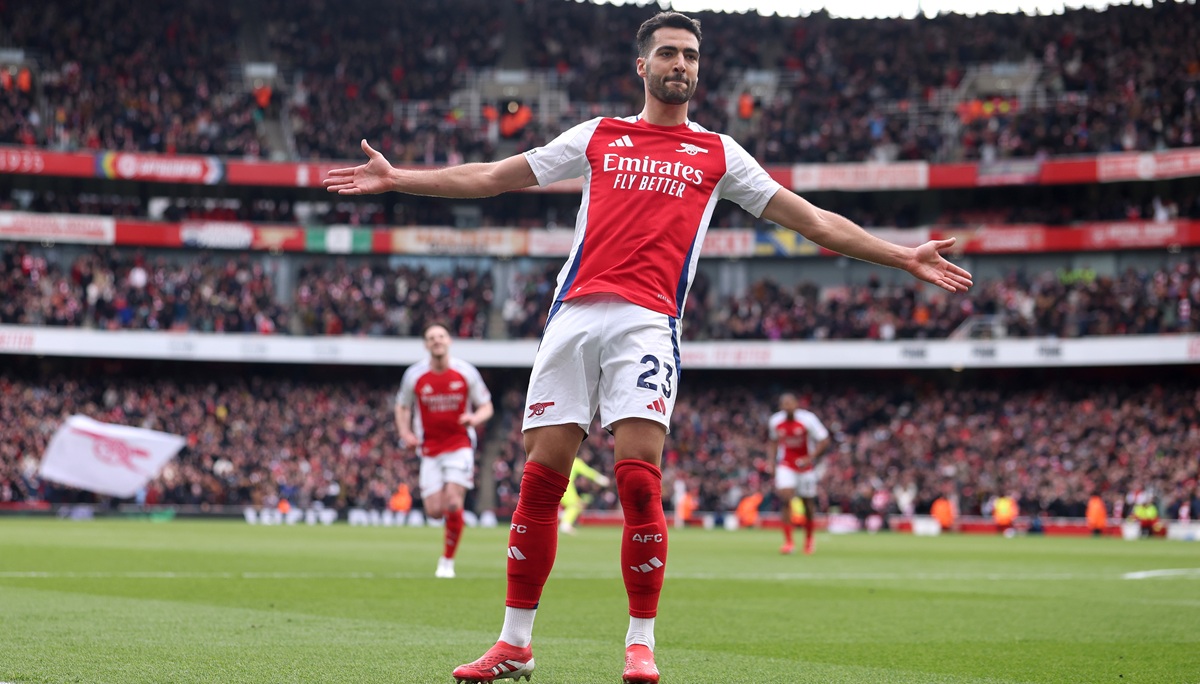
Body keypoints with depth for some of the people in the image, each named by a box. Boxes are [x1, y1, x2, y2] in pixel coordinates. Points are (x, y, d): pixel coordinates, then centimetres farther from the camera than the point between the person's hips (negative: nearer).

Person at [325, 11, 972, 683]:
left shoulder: (718, 153, 16)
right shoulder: (598, 136, 19)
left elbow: (813, 221, 16)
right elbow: (490, 177, 23)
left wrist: (903, 257, 9)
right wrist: (397, 178, 20)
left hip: (647, 324, -2)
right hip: (575, 315, 2)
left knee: (639, 478, -15)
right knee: (541, 478, -1)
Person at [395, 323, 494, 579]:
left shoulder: (466, 372, -3)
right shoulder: (414, 375, -1)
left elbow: (486, 407, 5)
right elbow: (402, 407, 12)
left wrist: (475, 418, -18)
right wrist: (406, 434, -6)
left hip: (459, 446, -2)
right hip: (430, 450, 2)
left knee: (452, 503, -17)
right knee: (434, 511, -6)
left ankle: (447, 561, -2)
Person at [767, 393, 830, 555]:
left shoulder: (808, 419, -16)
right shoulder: (775, 421, -5)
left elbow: (824, 440, -11)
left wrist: (810, 458, -21)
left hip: (805, 465, -1)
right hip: (785, 466, 1)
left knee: (808, 502, 8)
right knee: (785, 498, -19)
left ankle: (808, 539, 31)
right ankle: (788, 542, -16)